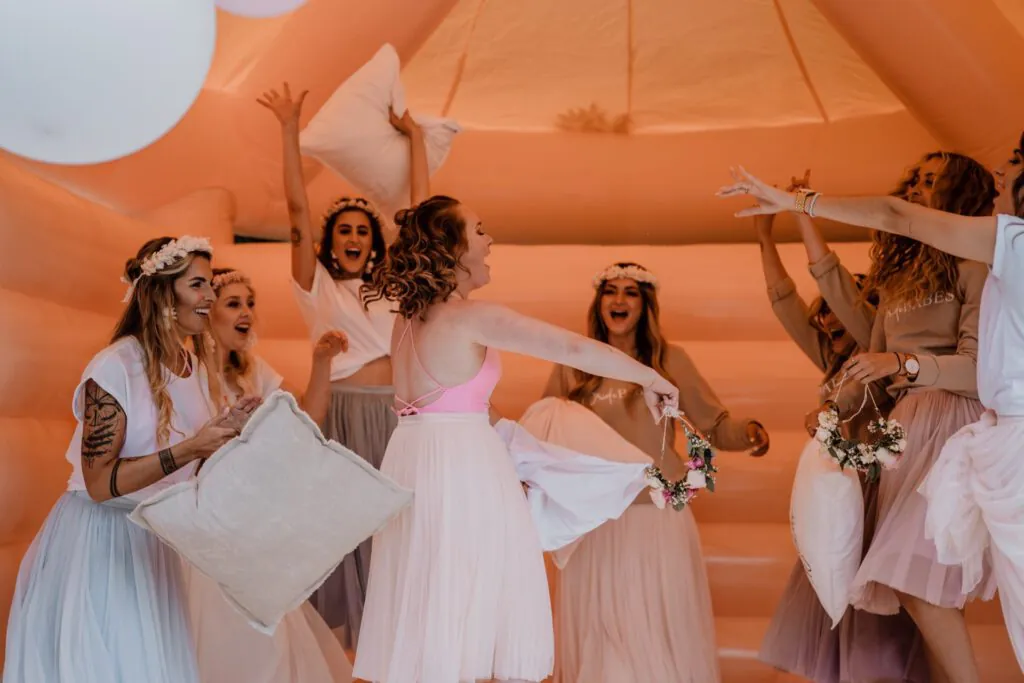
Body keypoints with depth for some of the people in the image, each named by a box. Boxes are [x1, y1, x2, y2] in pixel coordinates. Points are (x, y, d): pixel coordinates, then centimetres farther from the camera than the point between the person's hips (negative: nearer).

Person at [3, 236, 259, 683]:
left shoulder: (194, 367, 4)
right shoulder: (114, 367, -19)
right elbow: (101, 483, -22)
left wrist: (226, 431, -5)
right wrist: (189, 449, -27)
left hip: (153, 543, 7)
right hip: (98, 543, -7)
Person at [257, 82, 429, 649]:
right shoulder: (317, 285, 4)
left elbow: (421, 211, 11)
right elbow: (298, 210, -5)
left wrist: (415, 137, 12)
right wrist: (290, 131, -10)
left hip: (392, 414, 3)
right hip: (341, 413, -3)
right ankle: (339, 628, 12)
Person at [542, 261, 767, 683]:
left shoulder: (671, 361, 2)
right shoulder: (573, 366, 5)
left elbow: (715, 424, 4)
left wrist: (749, 431, -15)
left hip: (659, 518, -1)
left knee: (662, 630, 3)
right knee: (599, 632, 7)